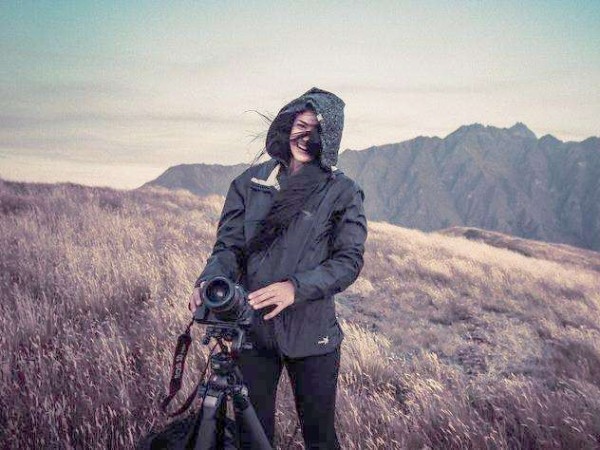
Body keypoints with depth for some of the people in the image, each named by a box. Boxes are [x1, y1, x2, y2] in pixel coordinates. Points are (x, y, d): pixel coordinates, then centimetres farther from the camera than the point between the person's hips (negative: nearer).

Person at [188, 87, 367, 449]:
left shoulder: (343, 192, -3)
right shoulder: (251, 182, 4)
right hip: (252, 328, 2)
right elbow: (229, 245, 3)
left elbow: (349, 260, -10)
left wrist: (296, 287, -25)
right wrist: (210, 281, -18)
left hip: (311, 334, -2)